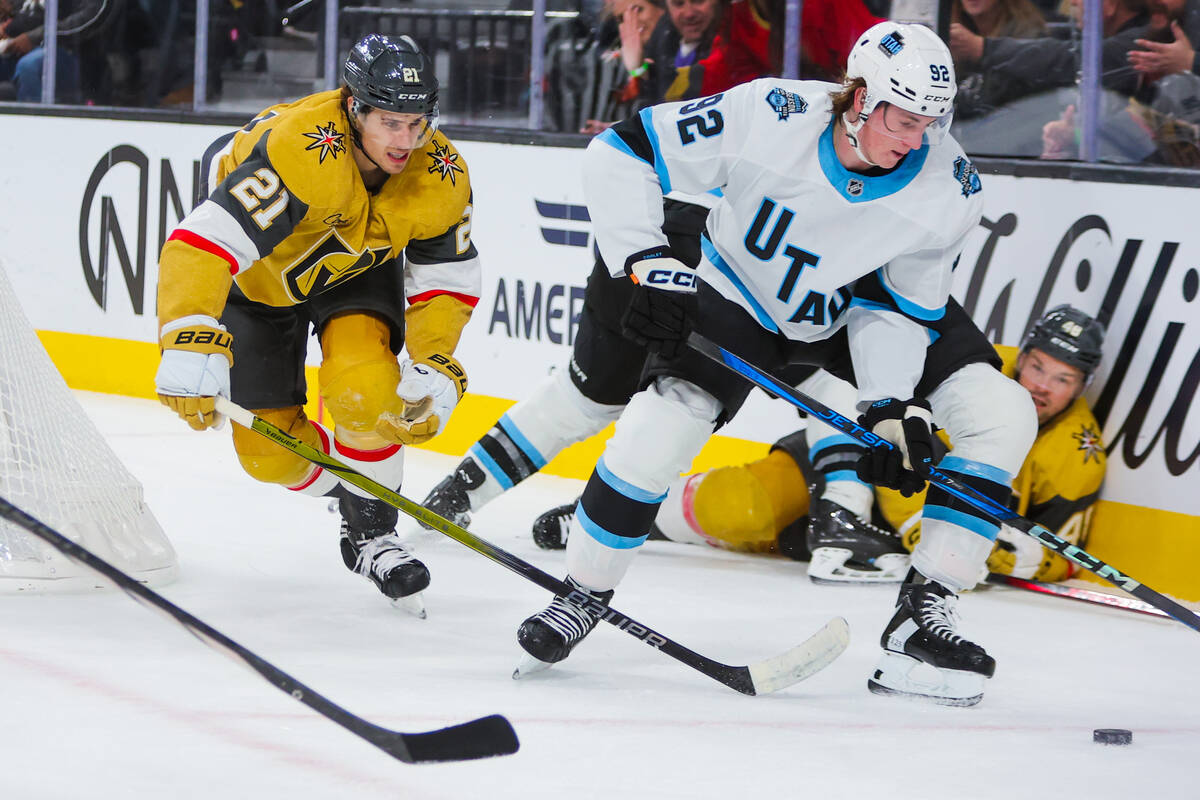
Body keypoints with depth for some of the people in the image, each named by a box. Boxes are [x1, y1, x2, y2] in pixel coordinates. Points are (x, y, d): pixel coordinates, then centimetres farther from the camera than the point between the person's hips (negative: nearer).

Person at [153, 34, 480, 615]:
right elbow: (201, 244, -48)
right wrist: (190, 350, -58)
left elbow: (446, 283, -9)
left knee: (363, 387, -27)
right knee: (270, 451, -2)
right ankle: (347, 491, 32)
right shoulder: (302, 149, -43)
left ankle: (372, 533, -4)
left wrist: (434, 368, -24)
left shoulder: (440, 175, -24)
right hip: (258, 278, -2)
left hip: (358, 271, 2)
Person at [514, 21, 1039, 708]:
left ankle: (925, 609, -8)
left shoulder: (951, 190, -25)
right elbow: (620, 154, -25)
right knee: (657, 431, -23)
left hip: (857, 310, 3)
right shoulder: (769, 118, -33)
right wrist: (650, 264, -30)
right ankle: (586, 594, 3)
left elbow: (898, 306, -13)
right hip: (741, 295, -3)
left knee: (1003, 416, -13)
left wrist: (895, 406, -27)